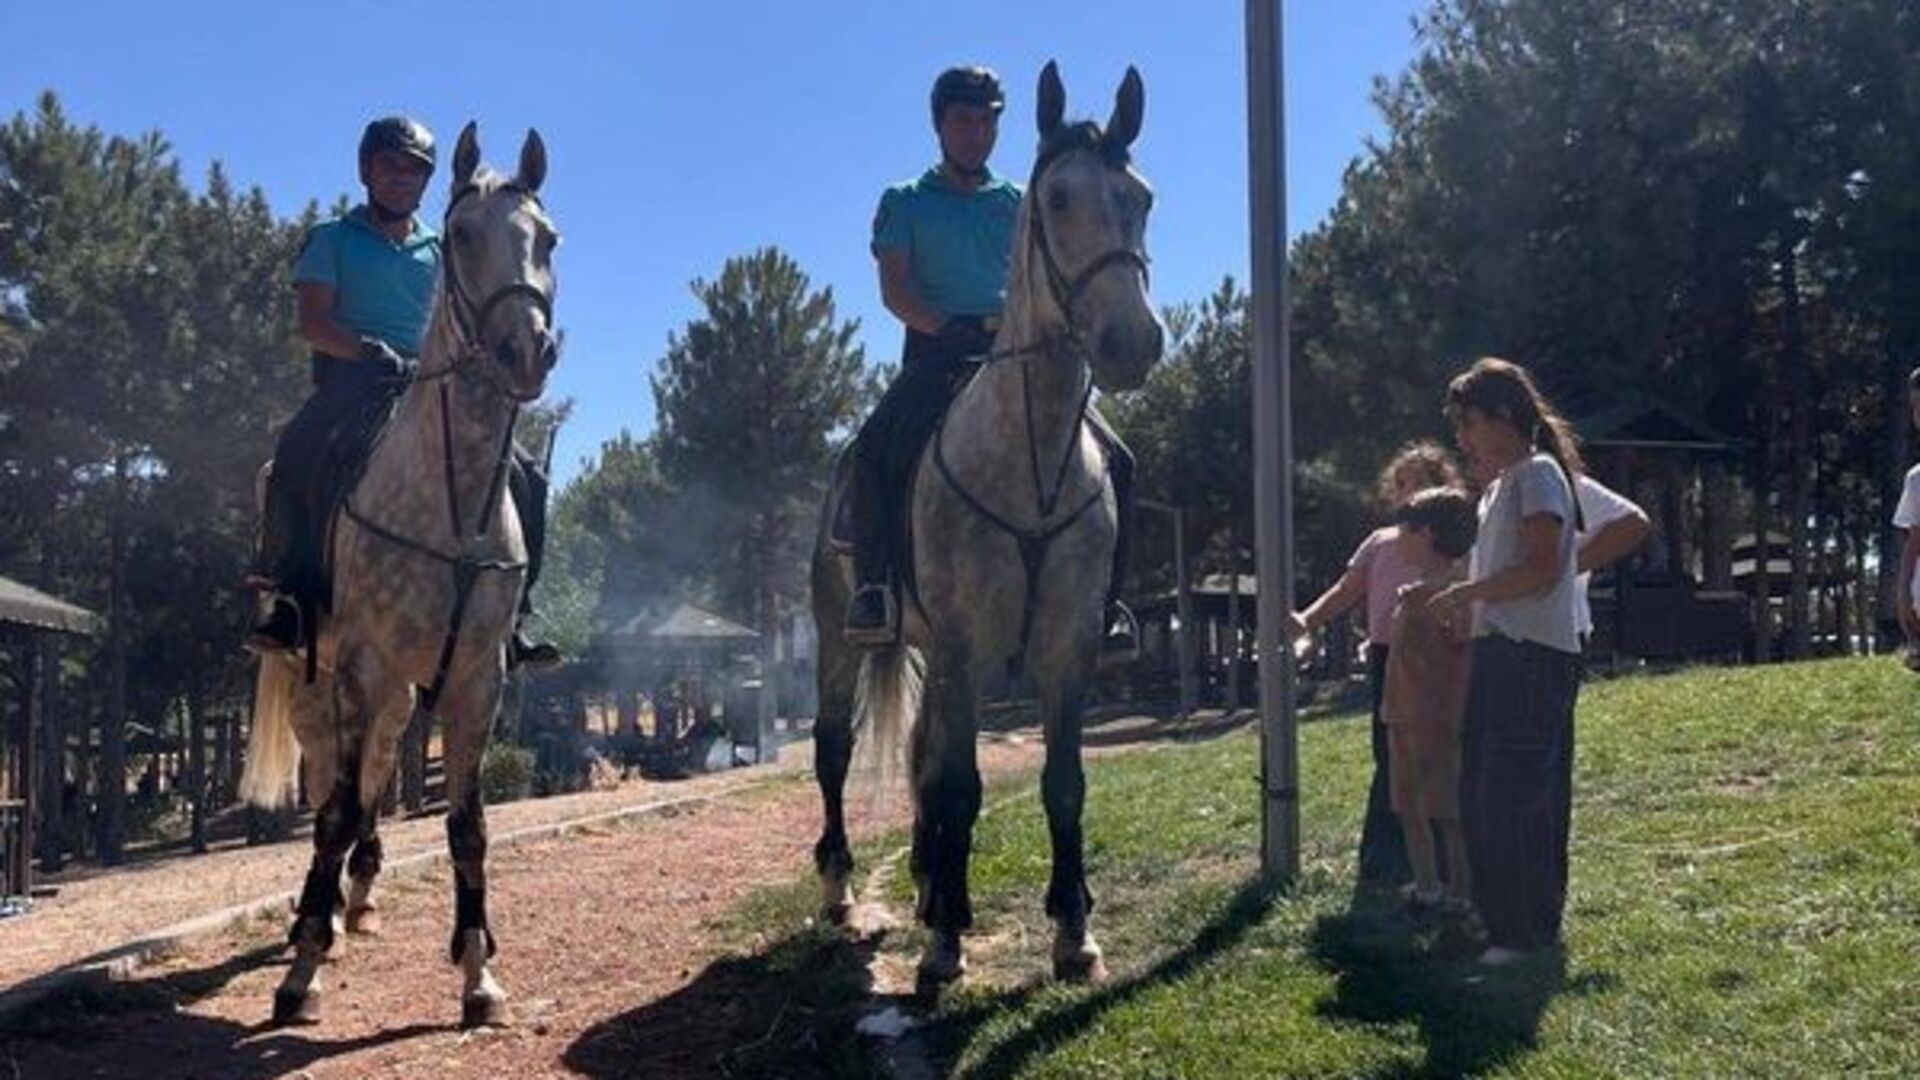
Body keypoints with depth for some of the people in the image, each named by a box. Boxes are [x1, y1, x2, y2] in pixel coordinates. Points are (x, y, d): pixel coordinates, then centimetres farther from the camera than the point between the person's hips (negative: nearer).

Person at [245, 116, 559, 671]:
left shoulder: (440, 252, 20)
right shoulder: (333, 240, 10)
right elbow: (313, 322, -2)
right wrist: (373, 353, -19)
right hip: (349, 383, -3)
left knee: (522, 476, -13)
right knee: (298, 456, -35)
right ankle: (287, 595, -26)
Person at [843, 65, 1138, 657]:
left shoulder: (1019, 204, 21)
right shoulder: (905, 203, 15)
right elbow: (894, 290, 1)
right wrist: (950, 329, -17)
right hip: (937, 355, -2)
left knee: (1115, 458, -17)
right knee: (874, 448, -33)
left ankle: (1105, 601, -9)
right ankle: (873, 589, -28)